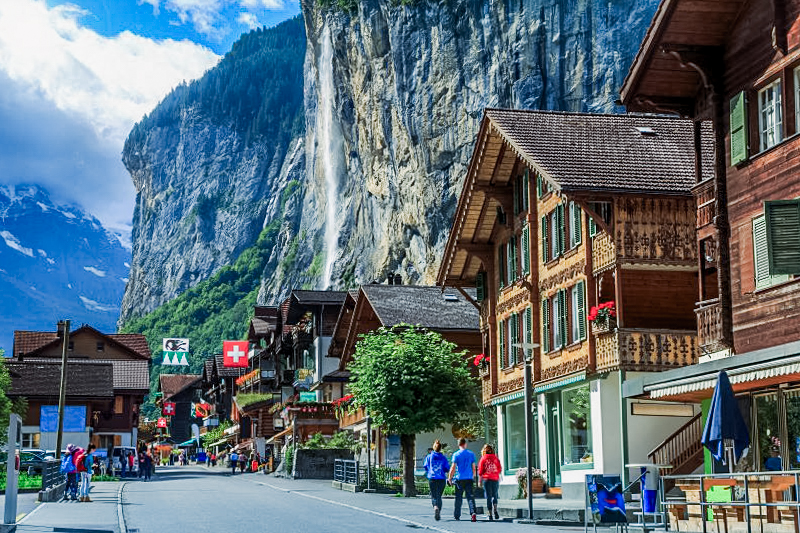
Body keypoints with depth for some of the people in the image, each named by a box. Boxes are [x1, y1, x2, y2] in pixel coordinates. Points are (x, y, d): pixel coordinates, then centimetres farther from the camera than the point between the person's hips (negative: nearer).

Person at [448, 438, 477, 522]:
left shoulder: (456, 455, -4)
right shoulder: (471, 454, 5)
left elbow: (453, 467, -6)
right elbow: (473, 467, 9)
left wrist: (450, 477, 3)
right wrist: (473, 476, 21)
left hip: (459, 478, -1)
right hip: (469, 478, 1)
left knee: (458, 498, 9)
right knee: (470, 496, -2)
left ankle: (457, 515, 16)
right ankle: (473, 512, -22)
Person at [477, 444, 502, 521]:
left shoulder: (483, 458, -2)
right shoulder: (495, 458, 3)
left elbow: (480, 471, -1)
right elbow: (500, 469, 7)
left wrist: (479, 481, 6)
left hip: (487, 479, -2)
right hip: (495, 479, 2)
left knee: (488, 497, 2)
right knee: (494, 495, 15)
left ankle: (490, 514, -1)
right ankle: (495, 510, -5)